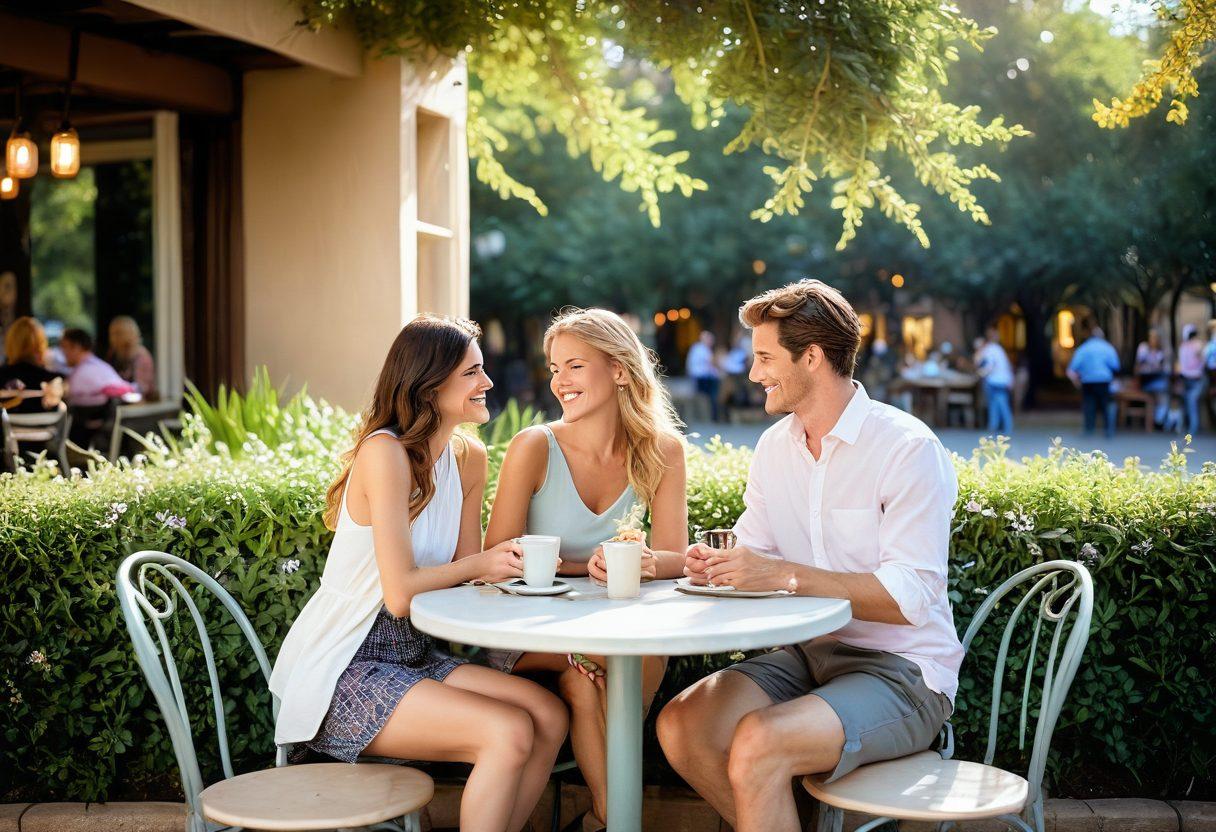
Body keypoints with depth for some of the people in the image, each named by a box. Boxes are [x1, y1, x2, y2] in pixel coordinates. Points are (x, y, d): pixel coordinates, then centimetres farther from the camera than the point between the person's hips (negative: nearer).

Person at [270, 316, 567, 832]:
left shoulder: (468, 459, 6)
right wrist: (479, 565, -11)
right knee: (509, 732, -22)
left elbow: (469, 576, 5)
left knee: (548, 716, -10)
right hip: (342, 673, -8)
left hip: (413, 656, 8)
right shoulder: (384, 452, -19)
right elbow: (400, 593, -22)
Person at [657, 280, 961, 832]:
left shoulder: (908, 448, -14)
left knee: (758, 744, -30)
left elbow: (912, 597, -21)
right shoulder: (774, 446, 9)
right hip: (810, 654, 7)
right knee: (680, 724, -14)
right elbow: (755, 556, 13)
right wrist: (716, 566, -11)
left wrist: (785, 574, -26)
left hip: (903, 670, -7)